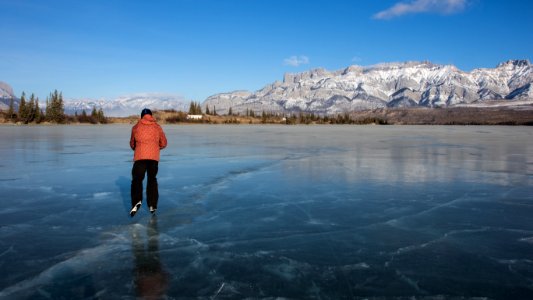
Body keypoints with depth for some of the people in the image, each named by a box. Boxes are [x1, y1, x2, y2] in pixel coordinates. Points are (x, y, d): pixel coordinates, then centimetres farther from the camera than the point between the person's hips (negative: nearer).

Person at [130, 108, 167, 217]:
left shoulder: (136, 127, 8)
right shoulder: (157, 127, 10)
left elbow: (132, 144, 17)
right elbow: (163, 143, 11)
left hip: (140, 157, -2)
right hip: (154, 157, 2)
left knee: (137, 180, 3)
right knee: (152, 180, 13)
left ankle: (137, 201, -20)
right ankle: (152, 205, 11)